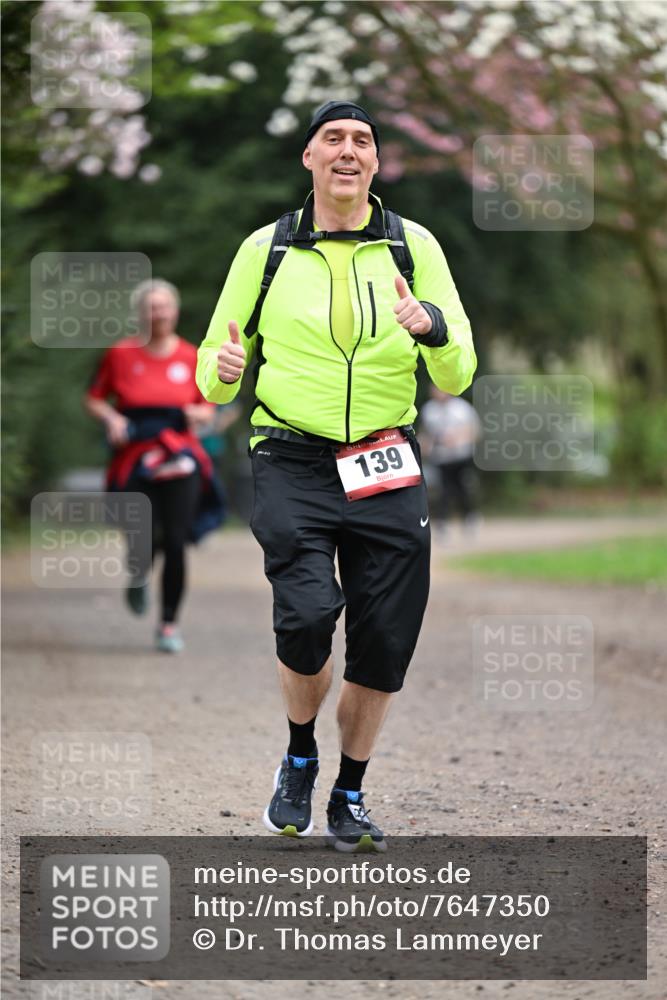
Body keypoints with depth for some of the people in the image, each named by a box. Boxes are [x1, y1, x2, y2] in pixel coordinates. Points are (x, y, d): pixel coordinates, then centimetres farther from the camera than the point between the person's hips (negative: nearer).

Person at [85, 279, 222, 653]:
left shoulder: (191, 357, 7)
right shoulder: (121, 354, 3)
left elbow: (208, 409, 16)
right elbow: (94, 399, 12)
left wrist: (197, 414, -6)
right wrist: (112, 418, -7)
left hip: (180, 460, 1)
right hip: (135, 461, -1)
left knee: (176, 542, -7)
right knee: (145, 542, -12)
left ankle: (170, 624, 6)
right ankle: (139, 576, 27)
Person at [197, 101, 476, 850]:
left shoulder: (413, 247, 7)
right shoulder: (266, 249, 5)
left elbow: (457, 377, 4)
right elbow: (213, 379, 11)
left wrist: (434, 327, -18)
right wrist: (221, 370, -13)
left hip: (386, 472, 2)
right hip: (292, 465, -2)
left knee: (382, 646, 2)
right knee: (307, 615, -20)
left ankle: (349, 799, 23)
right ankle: (299, 759, 8)